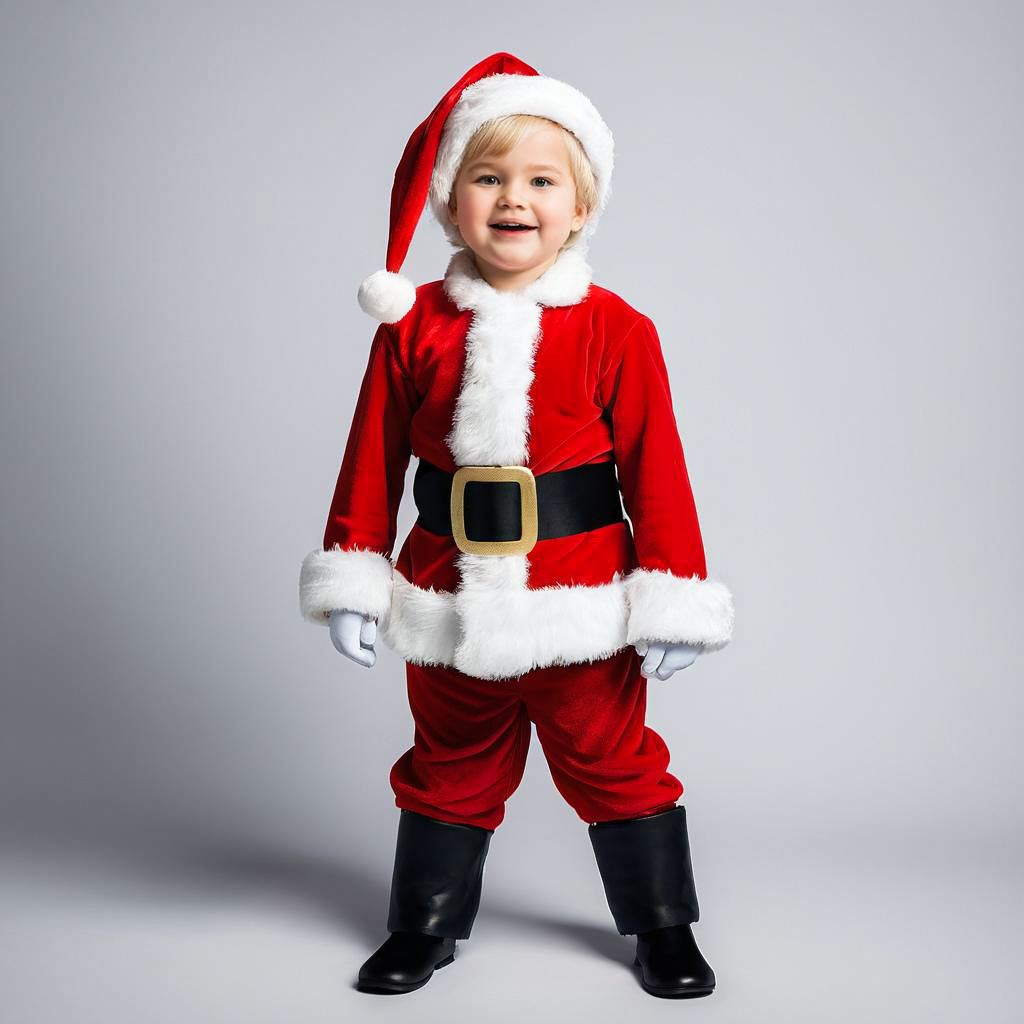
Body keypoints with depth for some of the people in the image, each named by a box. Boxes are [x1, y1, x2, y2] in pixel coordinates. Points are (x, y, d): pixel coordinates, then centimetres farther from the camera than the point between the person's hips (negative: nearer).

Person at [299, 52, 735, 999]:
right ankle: (427, 926, 37)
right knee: (451, 767, 18)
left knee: (614, 761, 12)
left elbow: (656, 467, -6)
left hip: (582, 602, -1)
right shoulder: (414, 324, -2)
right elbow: (373, 460, 3)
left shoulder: (614, 330, -7)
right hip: (451, 601, 2)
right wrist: (352, 577, 0)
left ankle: (664, 927, 32)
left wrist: (672, 602, -7)